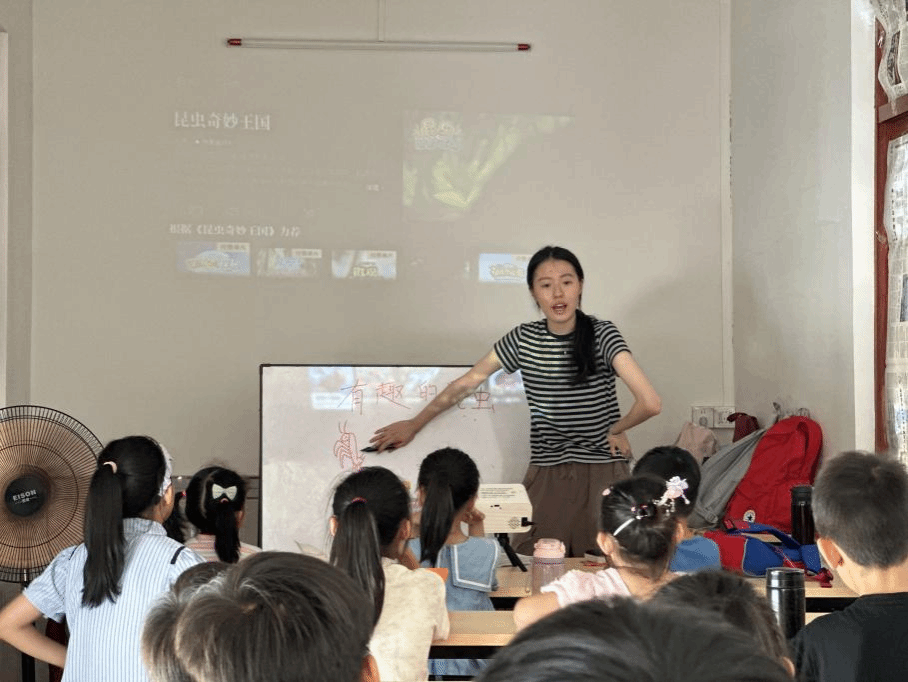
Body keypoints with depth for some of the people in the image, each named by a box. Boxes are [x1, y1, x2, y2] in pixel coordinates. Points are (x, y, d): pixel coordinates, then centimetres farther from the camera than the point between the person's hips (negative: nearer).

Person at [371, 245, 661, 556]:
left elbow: (650, 403, -20)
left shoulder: (602, 335, -9)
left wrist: (616, 429, -5)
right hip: (546, 475, 3)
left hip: (602, 473, -2)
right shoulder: (524, 339, 2)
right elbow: (465, 384, 11)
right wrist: (414, 424, 17)